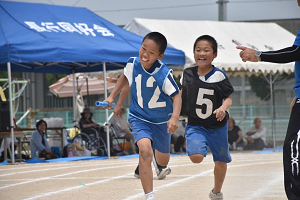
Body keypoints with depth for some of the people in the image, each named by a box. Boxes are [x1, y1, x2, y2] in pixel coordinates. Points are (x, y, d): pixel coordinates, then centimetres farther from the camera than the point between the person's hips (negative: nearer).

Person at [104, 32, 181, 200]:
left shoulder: (164, 74, -26)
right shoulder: (133, 63, -15)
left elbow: (177, 95, -23)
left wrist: (174, 118, -38)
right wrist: (112, 96, 6)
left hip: (162, 120, 0)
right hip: (139, 118, 0)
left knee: (163, 162, 20)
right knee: (145, 150, -30)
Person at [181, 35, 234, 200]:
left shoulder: (219, 76, -12)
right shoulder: (188, 74, -6)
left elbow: (228, 98, -7)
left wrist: (223, 108, -28)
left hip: (217, 126, 0)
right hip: (195, 125, 0)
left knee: (221, 161, 14)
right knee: (196, 157, -27)